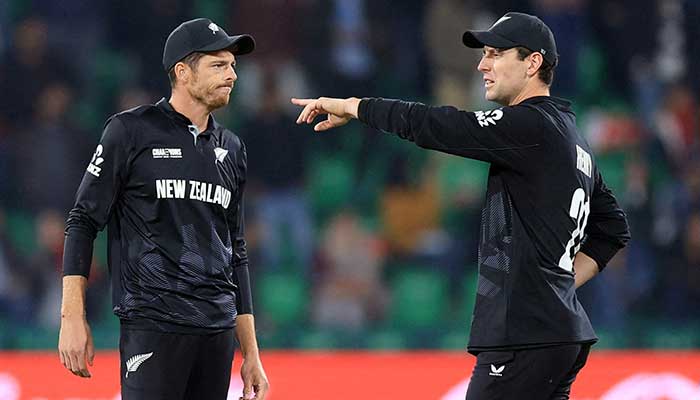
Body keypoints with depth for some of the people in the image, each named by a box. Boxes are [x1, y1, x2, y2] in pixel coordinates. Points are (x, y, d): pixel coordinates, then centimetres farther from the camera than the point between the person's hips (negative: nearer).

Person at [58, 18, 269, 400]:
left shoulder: (231, 149, 16)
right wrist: (72, 317, -11)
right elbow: (83, 221, -1)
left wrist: (251, 353, 16)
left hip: (219, 331, 6)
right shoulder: (131, 131, 0)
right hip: (153, 325, -6)